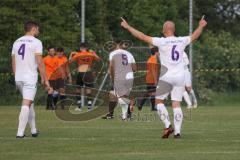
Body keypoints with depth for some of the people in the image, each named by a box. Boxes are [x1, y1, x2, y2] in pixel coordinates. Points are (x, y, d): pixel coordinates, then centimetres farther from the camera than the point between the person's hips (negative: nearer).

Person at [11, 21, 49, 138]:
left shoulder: (17, 42, 12)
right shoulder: (36, 42, -6)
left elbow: (13, 62, 14)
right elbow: (39, 62, -11)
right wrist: (45, 79, -6)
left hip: (18, 78, 7)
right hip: (30, 78, -7)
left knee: (29, 102, 20)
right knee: (26, 104, -10)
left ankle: (33, 130, 25)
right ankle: (20, 132, -17)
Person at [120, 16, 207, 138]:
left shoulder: (162, 42, -10)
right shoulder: (182, 41, 3)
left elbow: (143, 37, -7)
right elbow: (194, 36, 23)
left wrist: (128, 27, 1)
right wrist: (201, 27, 41)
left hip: (166, 76, -4)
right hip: (180, 77, 4)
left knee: (159, 101, 11)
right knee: (176, 104, 6)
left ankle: (168, 126, -5)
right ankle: (177, 131, -2)